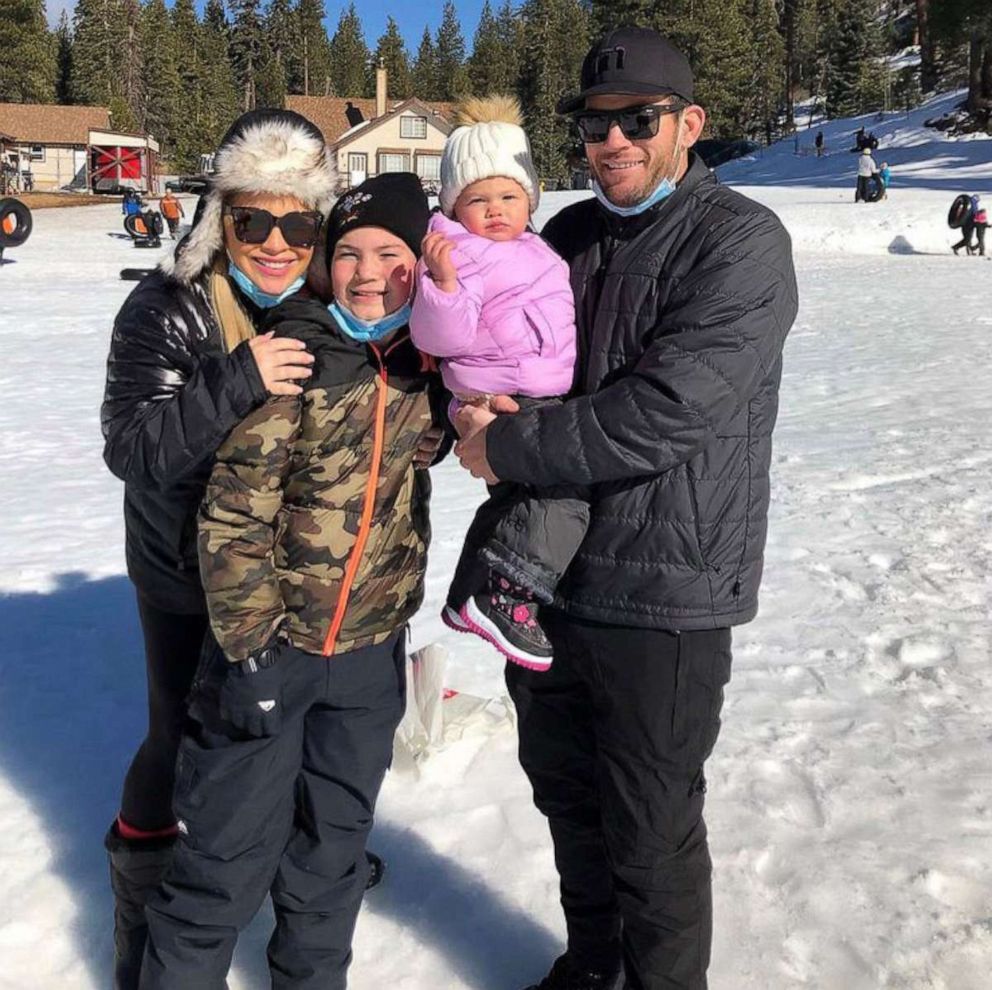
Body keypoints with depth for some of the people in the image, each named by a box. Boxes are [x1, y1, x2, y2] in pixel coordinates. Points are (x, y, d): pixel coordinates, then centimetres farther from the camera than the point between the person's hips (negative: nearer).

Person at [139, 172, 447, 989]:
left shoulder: (427, 359, 0)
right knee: (229, 849, 6)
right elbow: (234, 506, -16)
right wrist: (249, 638, -15)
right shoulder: (295, 353, -15)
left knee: (336, 841, 20)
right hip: (272, 645, -5)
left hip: (370, 649, 5)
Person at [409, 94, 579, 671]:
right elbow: (440, 336, -25)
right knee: (570, 491, -21)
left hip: (539, 401, 10)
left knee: (516, 497, 20)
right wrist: (443, 281, -38)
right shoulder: (460, 253, -13)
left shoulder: (527, 250, 16)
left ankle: (471, 596, 33)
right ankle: (505, 594, -16)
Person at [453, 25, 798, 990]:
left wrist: (510, 449, -18)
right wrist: (476, 397, -11)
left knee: (650, 834, 8)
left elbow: (667, 409, -24)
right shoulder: (567, 236, 9)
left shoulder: (740, 242, -13)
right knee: (565, 788, 23)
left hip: (663, 596, -7)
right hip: (548, 574, 7)